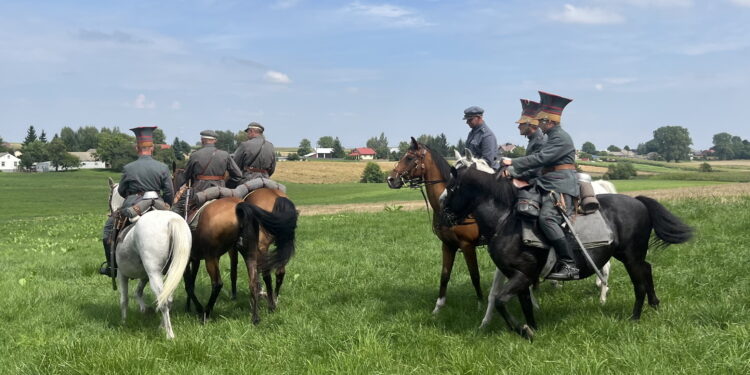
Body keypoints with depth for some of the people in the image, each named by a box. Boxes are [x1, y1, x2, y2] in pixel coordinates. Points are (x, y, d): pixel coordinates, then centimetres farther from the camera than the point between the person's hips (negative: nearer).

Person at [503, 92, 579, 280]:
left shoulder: (561, 138, -10)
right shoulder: (553, 137, 22)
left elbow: (540, 158, -18)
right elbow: (542, 160, 24)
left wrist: (513, 163, -13)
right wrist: (514, 171, 18)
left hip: (560, 187, -11)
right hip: (550, 185, 11)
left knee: (547, 218, -29)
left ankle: (569, 266, -31)